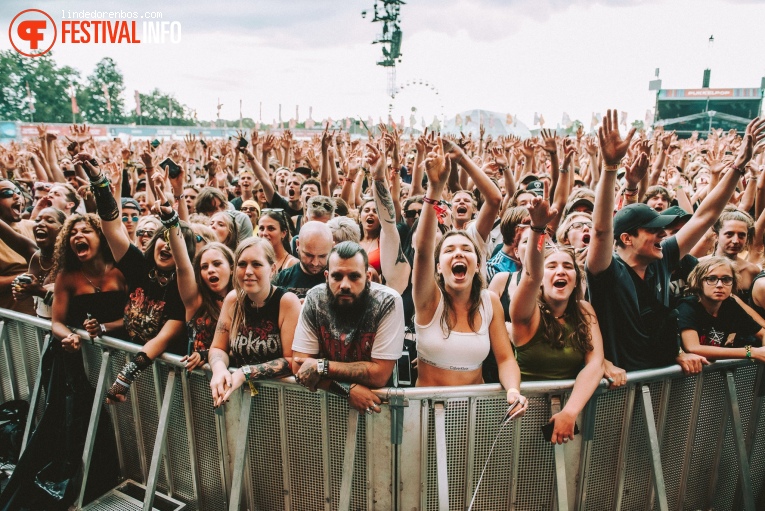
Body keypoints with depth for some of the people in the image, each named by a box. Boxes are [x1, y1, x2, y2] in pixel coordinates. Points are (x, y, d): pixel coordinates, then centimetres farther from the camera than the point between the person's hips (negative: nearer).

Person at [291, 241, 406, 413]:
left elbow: (380, 374, -16)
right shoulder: (315, 299, -9)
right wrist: (348, 389, -21)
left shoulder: (388, 302, -17)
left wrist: (322, 366, -16)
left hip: (377, 399, -2)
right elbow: (299, 366, -9)